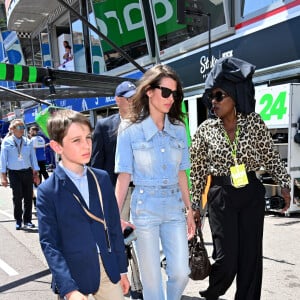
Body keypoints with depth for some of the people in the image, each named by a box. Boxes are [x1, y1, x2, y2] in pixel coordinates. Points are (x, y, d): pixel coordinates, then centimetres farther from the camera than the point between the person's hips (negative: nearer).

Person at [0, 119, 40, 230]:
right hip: (14, 173, -2)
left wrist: (36, 174, 7)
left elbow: (33, 157, 8)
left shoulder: (28, 142, 5)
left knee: (28, 197, 6)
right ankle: (18, 221, 15)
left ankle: (27, 220, 20)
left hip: (27, 172, 2)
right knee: (17, 197, 0)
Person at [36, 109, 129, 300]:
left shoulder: (102, 178, 1)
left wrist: (122, 269, 8)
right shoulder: (48, 191, -11)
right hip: (73, 276, -3)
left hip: (109, 271, 4)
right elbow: (49, 244, -12)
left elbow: (114, 227, 5)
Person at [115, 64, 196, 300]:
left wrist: (189, 211, 10)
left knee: (181, 273, 3)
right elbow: (124, 177, -4)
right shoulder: (130, 132, -6)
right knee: (151, 277, 8)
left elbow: (181, 174, 9)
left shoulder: (179, 130, 4)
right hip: (145, 209, -3)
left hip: (174, 208, 3)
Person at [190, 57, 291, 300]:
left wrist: (284, 184, -3)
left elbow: (271, 156, 5)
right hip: (221, 197, -1)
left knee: (251, 255, 7)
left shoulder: (254, 122, -2)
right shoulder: (205, 129, -3)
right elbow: (197, 171, 1)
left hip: (252, 194, 2)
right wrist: (194, 205, 2)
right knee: (227, 258, 0)